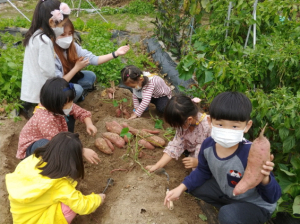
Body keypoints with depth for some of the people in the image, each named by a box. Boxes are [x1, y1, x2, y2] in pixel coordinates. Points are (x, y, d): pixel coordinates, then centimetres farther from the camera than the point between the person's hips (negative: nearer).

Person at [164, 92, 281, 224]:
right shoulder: (208, 144, -20)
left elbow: (273, 198, -31)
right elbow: (203, 171, 2)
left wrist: (264, 178, -52)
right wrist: (181, 188, -8)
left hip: (256, 204, -6)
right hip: (226, 191, 6)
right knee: (194, 186, 3)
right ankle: (229, 207, 7)